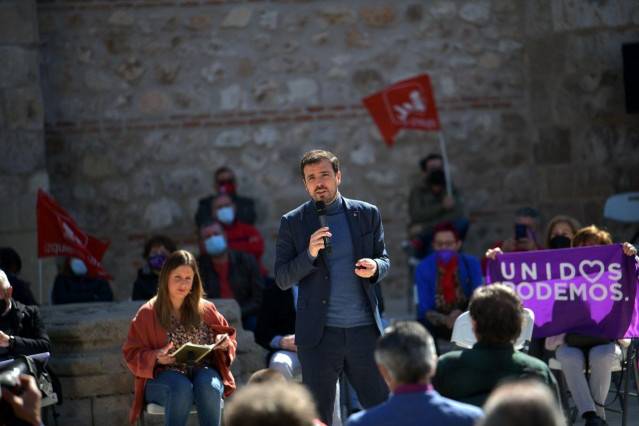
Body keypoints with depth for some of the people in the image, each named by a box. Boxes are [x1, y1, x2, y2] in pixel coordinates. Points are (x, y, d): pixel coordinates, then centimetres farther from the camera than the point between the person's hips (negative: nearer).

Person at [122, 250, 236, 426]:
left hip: (203, 372, 2)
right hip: (163, 376, -2)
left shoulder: (206, 310, 14)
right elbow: (132, 354, 4)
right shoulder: (147, 313, 7)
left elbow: (229, 340, 21)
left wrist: (224, 344, -4)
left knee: (208, 386, -34)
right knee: (182, 388, -37)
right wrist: (156, 357, -16)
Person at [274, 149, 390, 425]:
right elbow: (282, 279, 1)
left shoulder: (367, 214, 9)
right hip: (320, 334, -1)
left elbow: (384, 261, 14)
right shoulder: (292, 223, 3)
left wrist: (375, 267, -10)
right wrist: (310, 254, -16)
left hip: (364, 329, 1)